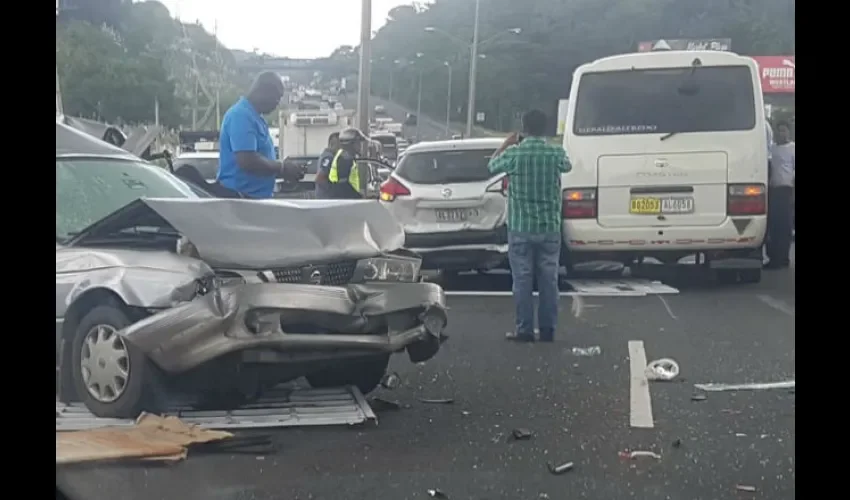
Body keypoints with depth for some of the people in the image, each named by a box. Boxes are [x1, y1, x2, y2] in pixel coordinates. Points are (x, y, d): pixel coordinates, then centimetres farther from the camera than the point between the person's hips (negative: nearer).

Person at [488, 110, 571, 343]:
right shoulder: (556, 153, -3)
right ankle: (548, 330, 10)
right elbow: (567, 166, 22)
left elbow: (492, 166, 12)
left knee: (523, 280, 3)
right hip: (549, 227, 2)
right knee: (548, 279, 7)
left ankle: (524, 330, 4)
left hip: (520, 227, -2)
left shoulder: (513, 154, -9)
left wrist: (507, 143, 26)